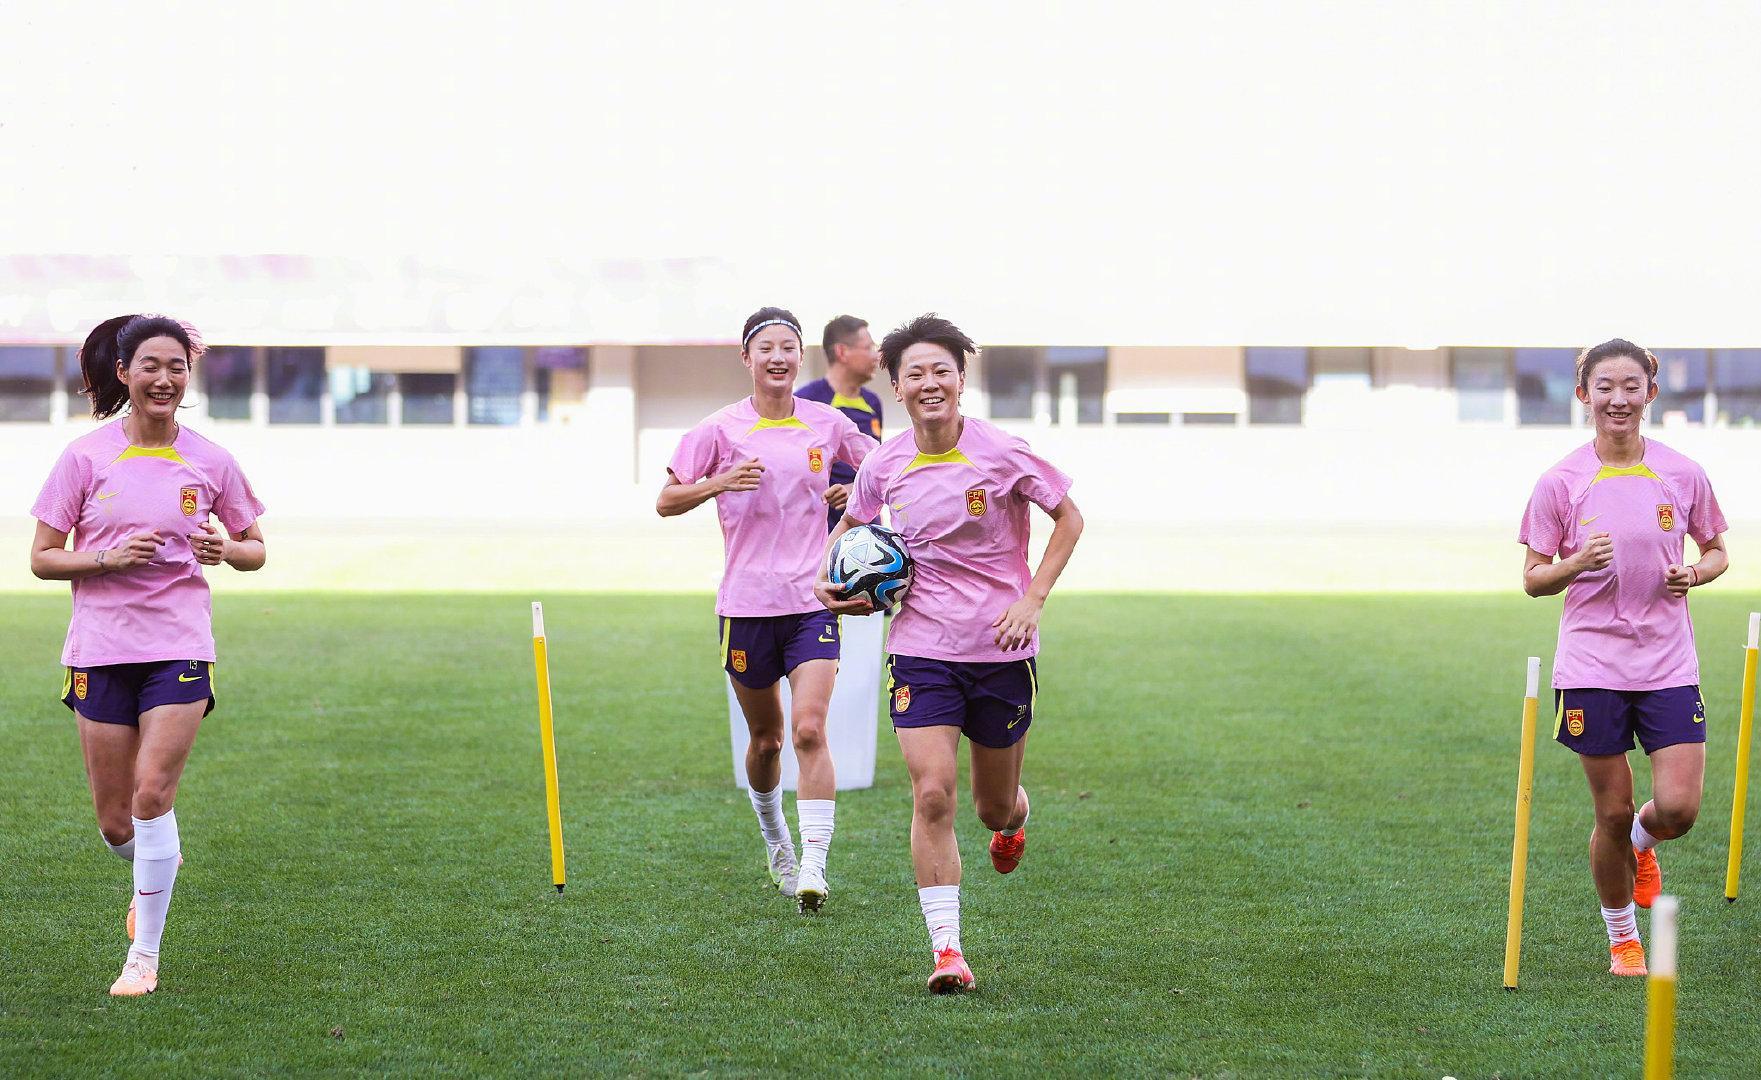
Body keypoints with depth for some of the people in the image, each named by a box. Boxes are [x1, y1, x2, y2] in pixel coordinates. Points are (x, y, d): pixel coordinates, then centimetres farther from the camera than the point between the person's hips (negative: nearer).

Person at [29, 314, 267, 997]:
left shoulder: (209, 462, 2)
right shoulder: (85, 457, -1)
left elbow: (255, 549, 13)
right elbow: (42, 557, 1)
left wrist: (225, 550, -10)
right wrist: (111, 557, -16)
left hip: (179, 648, -1)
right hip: (101, 649, 1)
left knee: (152, 795, -14)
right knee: (115, 823, 4)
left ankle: (145, 956, -2)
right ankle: (156, 866, 41)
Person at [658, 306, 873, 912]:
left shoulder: (826, 424, 3)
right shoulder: (721, 430, -2)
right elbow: (666, 502, 0)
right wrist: (719, 483, -17)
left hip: (812, 599, 0)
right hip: (747, 603, 0)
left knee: (809, 729, -16)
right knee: (765, 738, 11)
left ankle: (813, 868, -17)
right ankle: (776, 844, 36)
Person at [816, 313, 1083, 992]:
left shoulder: (1002, 454, -12)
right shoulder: (884, 466, -3)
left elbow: (1069, 518, 0)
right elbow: (851, 523, 19)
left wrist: (1032, 600, -9)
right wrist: (826, 578, 1)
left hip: (1002, 651, -1)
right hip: (920, 649, 1)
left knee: (996, 806, 12)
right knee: (932, 795, -14)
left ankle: (1013, 820, 52)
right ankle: (946, 950, -9)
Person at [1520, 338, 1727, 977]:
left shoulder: (1683, 475, 2)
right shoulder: (1560, 483, -3)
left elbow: (1716, 552, 15)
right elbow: (1532, 580, 1)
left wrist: (1695, 574, -7)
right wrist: (1577, 564, -19)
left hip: (1669, 664, 1)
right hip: (1591, 666, -1)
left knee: (1677, 809, -9)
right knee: (1613, 814, 3)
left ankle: (1640, 844, 28)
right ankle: (1621, 936, 25)